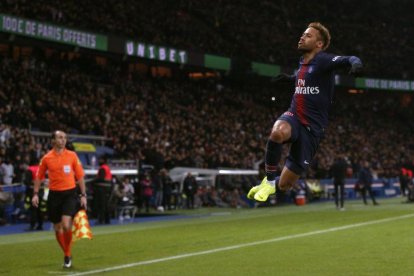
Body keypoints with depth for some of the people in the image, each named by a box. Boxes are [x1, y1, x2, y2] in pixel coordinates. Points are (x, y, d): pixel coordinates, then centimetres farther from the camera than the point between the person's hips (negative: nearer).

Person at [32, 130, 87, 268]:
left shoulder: (72, 155, 0)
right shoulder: (46, 158, 1)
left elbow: (80, 176, 4)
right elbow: (39, 177, 11)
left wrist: (83, 195, 1)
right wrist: (35, 194, 2)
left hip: (70, 193, -2)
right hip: (54, 194, 2)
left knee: (66, 225, -18)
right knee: (57, 228, 7)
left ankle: (68, 255, 1)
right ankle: (67, 254, 27)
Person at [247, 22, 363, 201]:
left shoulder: (323, 60, -11)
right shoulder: (302, 63, 10)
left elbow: (346, 60, -32)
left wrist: (354, 62, -53)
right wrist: (289, 78, 49)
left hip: (312, 126, -4)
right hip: (294, 117, 4)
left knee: (284, 185, 1)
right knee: (278, 132, -37)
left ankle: (275, 183, 39)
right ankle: (269, 179, -15)